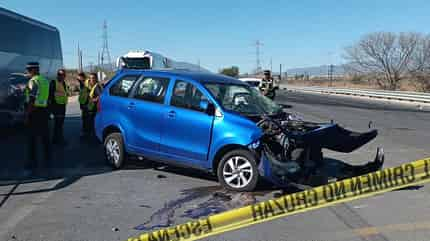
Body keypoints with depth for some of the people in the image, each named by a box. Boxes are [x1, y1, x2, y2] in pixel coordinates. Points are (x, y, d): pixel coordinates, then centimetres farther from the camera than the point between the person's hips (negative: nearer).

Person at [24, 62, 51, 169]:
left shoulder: (33, 81, -12)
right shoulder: (45, 80, 11)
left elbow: (31, 100, -18)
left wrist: (27, 114, -16)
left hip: (34, 111, -7)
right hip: (44, 110, 7)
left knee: (32, 137, 0)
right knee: (45, 136, 13)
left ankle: (33, 161, 3)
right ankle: (48, 159, 19)